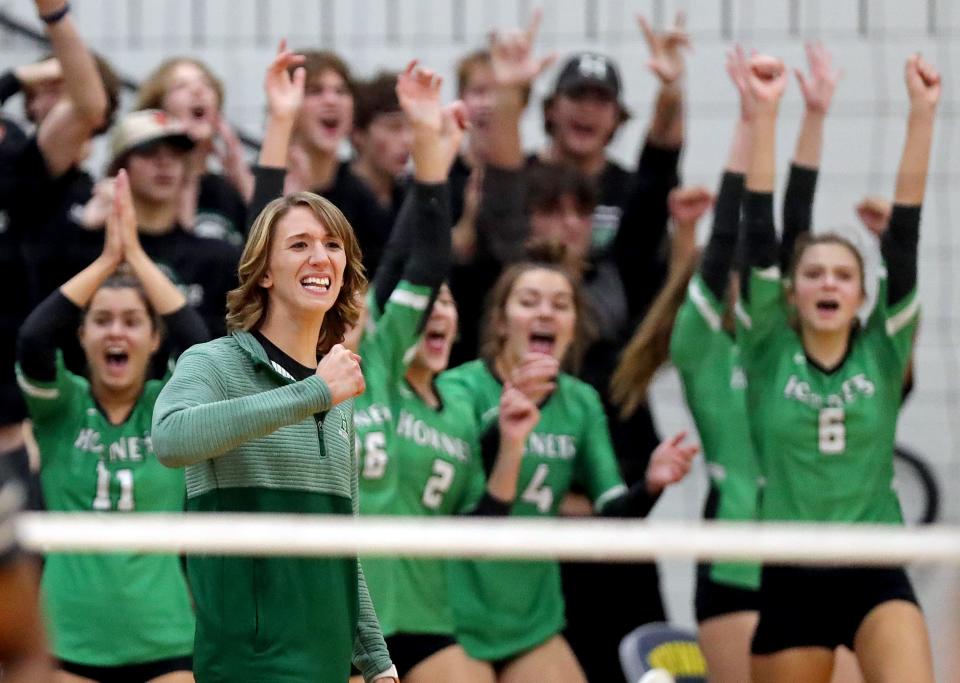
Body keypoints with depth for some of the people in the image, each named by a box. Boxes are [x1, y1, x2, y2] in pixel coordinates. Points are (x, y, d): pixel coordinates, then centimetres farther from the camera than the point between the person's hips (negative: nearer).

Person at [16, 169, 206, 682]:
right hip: (70, 638, 0)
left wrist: (135, 253, -14)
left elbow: (200, 345, -14)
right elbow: (33, 340, -15)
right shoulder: (61, 407, 4)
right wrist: (107, 259, -16)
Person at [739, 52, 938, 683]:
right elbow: (760, 234, -7)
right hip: (789, 579, 0)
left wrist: (923, 114, -12)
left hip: (875, 575, 0)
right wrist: (765, 112, -15)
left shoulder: (882, 352, 3)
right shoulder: (770, 351, 1)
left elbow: (905, 235, -4)